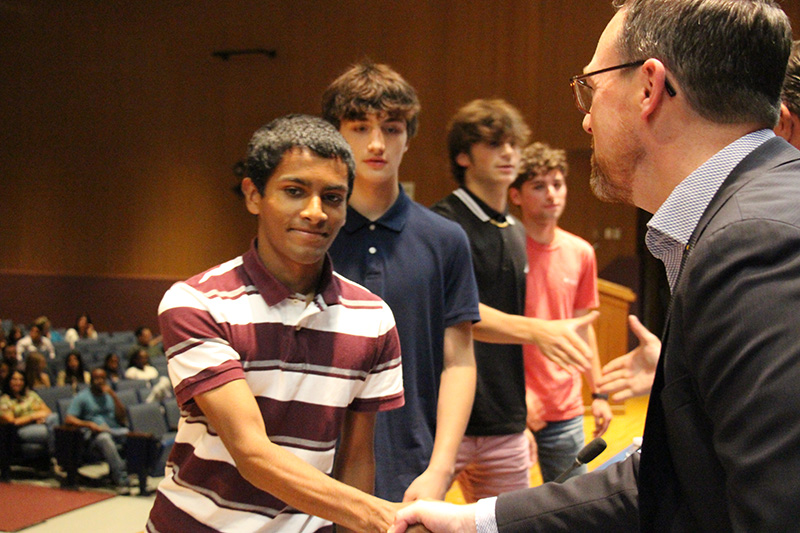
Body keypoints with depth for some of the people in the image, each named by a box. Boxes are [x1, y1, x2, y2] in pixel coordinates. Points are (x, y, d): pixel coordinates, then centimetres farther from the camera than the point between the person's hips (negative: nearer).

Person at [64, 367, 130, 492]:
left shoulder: (109, 395, 24)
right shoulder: (82, 397, 11)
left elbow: (123, 418, 11)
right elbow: (68, 419, -1)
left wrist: (114, 397, 0)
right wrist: (88, 424, -18)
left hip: (115, 430, 5)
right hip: (93, 434, -5)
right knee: (105, 439, -40)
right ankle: (121, 480, -44)